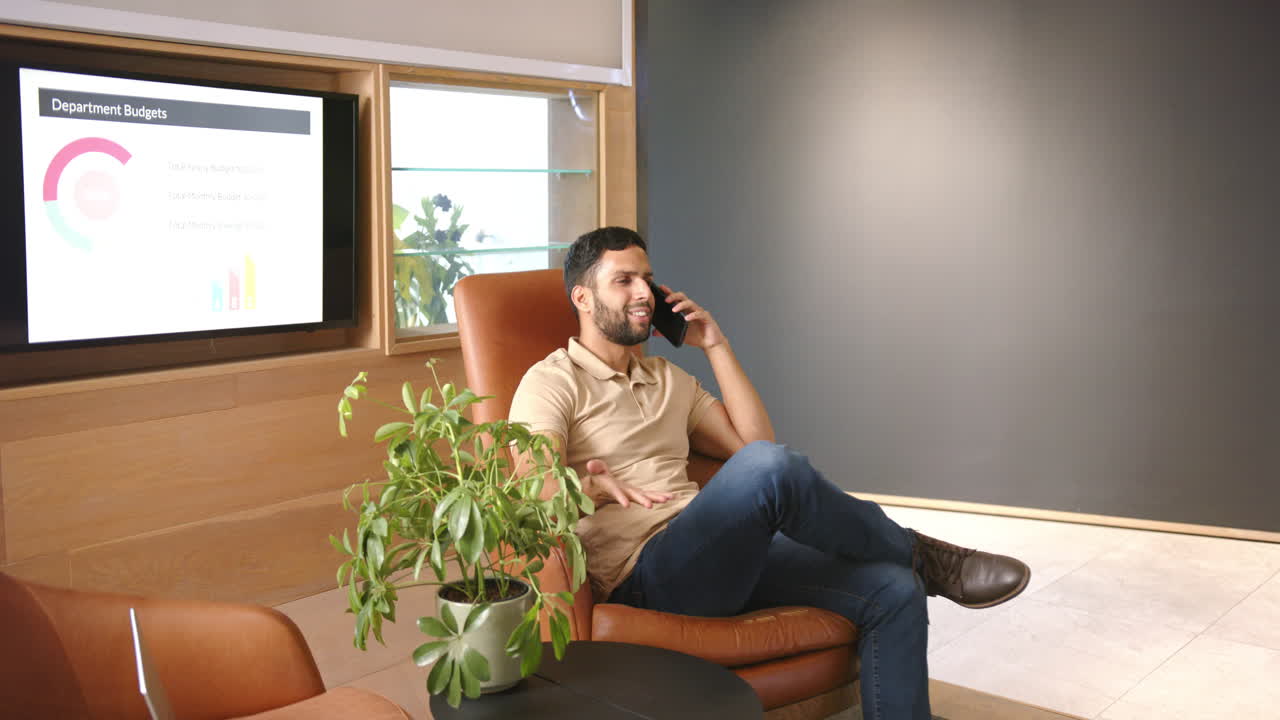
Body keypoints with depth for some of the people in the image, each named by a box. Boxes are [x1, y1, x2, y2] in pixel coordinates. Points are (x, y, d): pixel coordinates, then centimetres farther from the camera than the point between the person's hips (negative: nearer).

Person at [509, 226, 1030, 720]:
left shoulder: (668, 378, 25)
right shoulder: (552, 382, 2)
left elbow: (752, 439, 17)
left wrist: (715, 345, 14)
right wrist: (587, 486, -34)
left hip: (721, 558, 7)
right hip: (644, 573, -7)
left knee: (894, 591, -13)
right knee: (767, 468, -33)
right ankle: (921, 556, -7)